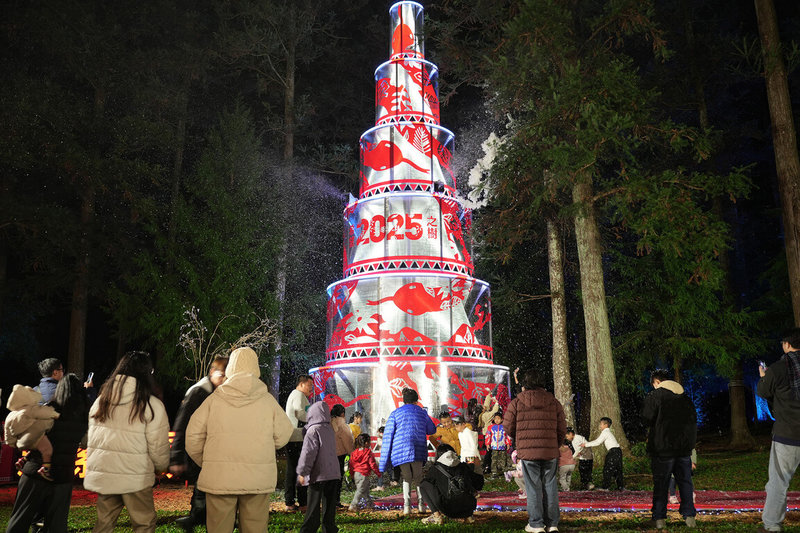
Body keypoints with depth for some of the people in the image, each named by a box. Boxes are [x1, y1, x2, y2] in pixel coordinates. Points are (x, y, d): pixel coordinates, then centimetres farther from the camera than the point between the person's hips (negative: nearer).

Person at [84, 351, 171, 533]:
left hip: (101, 474, 6)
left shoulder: (101, 400, 7)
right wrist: (160, 467, 10)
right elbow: (158, 447, -8)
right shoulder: (152, 405, -11)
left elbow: (92, 439, 9)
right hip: (135, 477, -6)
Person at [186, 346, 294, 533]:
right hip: (258, 479, 0)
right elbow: (283, 435, 2)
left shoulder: (214, 399, -2)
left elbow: (193, 437, 1)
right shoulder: (267, 400, -2)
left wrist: (204, 463, 18)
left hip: (219, 478, 0)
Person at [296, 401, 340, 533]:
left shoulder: (313, 430, -10)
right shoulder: (330, 429, 12)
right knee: (329, 504, 12)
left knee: (313, 507, 0)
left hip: (318, 474, -6)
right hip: (333, 473, 7)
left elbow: (308, 453, -14)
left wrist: (302, 472, -9)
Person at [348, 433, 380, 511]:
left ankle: (369, 503, 30)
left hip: (356, 473, 8)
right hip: (363, 474, -8)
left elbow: (351, 464, 13)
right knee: (360, 490, -3)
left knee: (366, 489, 20)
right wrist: (378, 473, 1)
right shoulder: (368, 452, -12)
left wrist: (352, 474, 24)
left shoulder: (354, 452, 7)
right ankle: (353, 505, -7)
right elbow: (372, 464, -10)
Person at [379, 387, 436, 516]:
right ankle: (421, 503, 1)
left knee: (406, 478, 12)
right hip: (418, 451, 1)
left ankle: (407, 504, -5)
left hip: (401, 452, 0)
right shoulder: (422, 412, 9)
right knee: (418, 478, 15)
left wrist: (383, 463, 5)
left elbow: (388, 437, 3)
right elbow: (432, 430, 22)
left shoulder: (395, 414, 5)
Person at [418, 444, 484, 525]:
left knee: (424, 486, 13)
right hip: (469, 506, 4)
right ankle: (468, 515, 16)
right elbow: (480, 481, 27)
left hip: (449, 508, -4)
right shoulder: (464, 466, 18)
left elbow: (423, 485, 24)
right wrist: (473, 491, 48)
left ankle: (437, 516, 0)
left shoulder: (435, 469, 11)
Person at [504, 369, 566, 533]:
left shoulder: (516, 403, -3)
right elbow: (562, 428, 8)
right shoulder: (553, 402, 5)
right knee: (550, 486, 11)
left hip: (528, 451, -2)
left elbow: (508, 427, 1)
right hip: (550, 451, 2)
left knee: (533, 487, 5)